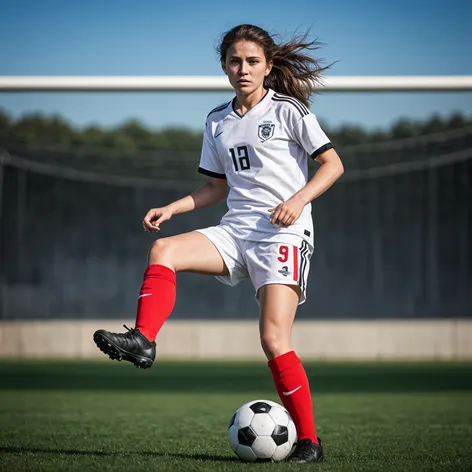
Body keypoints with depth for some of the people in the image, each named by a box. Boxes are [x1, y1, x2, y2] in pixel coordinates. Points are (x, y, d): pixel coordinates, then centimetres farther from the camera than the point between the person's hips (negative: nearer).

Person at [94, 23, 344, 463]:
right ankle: (142, 341, -29)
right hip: (235, 229, 6)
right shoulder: (217, 122, 15)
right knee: (164, 251, -21)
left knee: (274, 341, -15)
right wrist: (171, 208, 9)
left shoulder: (287, 109, 0)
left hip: (283, 234, -5)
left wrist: (299, 199, -17)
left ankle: (308, 440, -4)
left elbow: (332, 163, -1)